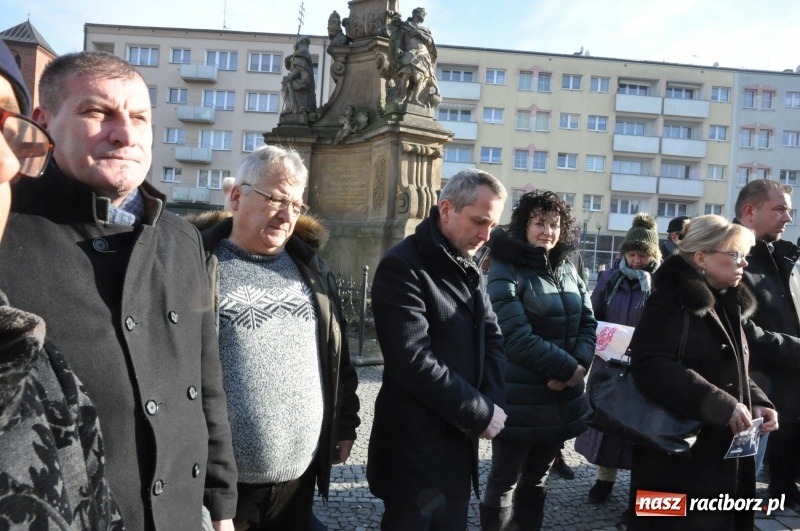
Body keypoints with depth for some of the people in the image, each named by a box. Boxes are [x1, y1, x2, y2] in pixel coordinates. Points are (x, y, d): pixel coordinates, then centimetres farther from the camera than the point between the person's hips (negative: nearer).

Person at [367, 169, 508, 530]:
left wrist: (491, 402, -8)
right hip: (417, 446, -8)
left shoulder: (469, 267, 10)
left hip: (460, 437, 8)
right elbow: (414, 362, -25)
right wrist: (481, 414, -17)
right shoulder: (403, 267, -17)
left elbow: (491, 337, 9)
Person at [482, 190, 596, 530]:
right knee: (505, 480, 8)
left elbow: (588, 322, 7)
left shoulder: (567, 268, 10)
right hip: (520, 399, -6)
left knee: (537, 478, 20)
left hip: (561, 397, 6)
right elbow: (518, 337, -18)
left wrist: (579, 364, -11)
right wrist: (569, 368, -15)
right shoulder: (506, 270, -10)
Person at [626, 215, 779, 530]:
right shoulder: (672, 300, -13)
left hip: (726, 450, 8)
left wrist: (757, 403, 2)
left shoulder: (731, 304, 13)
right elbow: (650, 365, -26)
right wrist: (720, 405, -27)